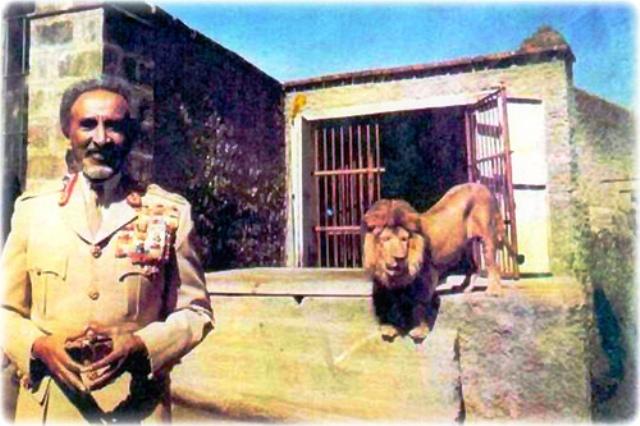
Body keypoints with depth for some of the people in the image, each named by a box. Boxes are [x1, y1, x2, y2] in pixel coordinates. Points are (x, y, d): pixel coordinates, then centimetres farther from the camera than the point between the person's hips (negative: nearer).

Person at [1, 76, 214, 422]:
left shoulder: (170, 212, -2)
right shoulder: (32, 211, 4)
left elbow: (195, 311, 0)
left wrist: (139, 345, -17)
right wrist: (38, 345, -12)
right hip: (48, 407, 2)